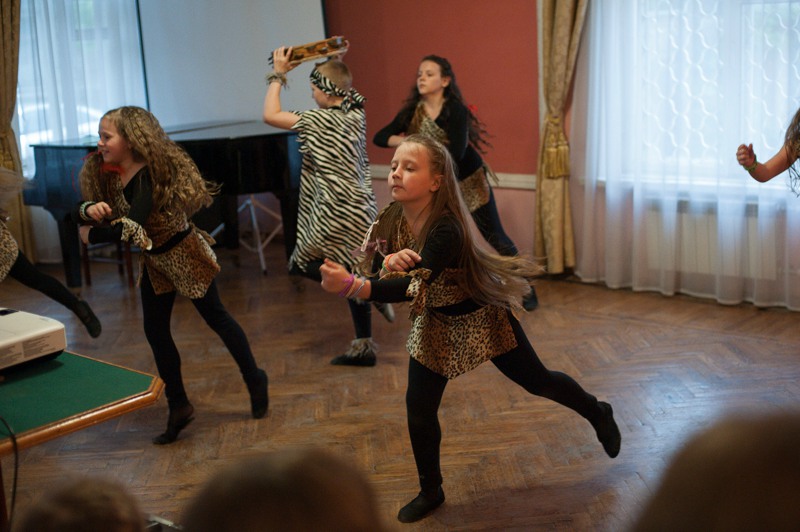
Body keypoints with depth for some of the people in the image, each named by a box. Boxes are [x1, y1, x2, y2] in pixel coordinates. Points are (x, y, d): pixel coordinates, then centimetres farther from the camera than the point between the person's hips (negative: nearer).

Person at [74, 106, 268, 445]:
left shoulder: (150, 175, -29)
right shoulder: (107, 175, -4)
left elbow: (129, 227, -40)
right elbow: (81, 212, -5)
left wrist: (91, 235, -25)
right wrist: (90, 209, -28)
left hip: (184, 254, -8)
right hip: (153, 261, 8)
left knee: (216, 318, 7)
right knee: (155, 331, 7)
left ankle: (255, 381, 26)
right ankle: (178, 406, 19)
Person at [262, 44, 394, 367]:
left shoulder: (321, 120, -16)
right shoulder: (356, 114, 5)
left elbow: (270, 115, -12)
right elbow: (342, 92, 29)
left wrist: (278, 75, -3)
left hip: (337, 213, -8)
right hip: (361, 209, 9)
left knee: (301, 264, 6)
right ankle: (364, 347, 18)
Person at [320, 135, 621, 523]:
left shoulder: (446, 228, -37)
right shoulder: (392, 219, -14)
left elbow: (414, 286, -50)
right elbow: (375, 270, -14)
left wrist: (350, 285, -64)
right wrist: (389, 261, -38)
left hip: (481, 316, -5)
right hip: (435, 324, 6)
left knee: (537, 381, 12)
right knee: (419, 407, 2)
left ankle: (598, 414, 43)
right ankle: (431, 492, 24)